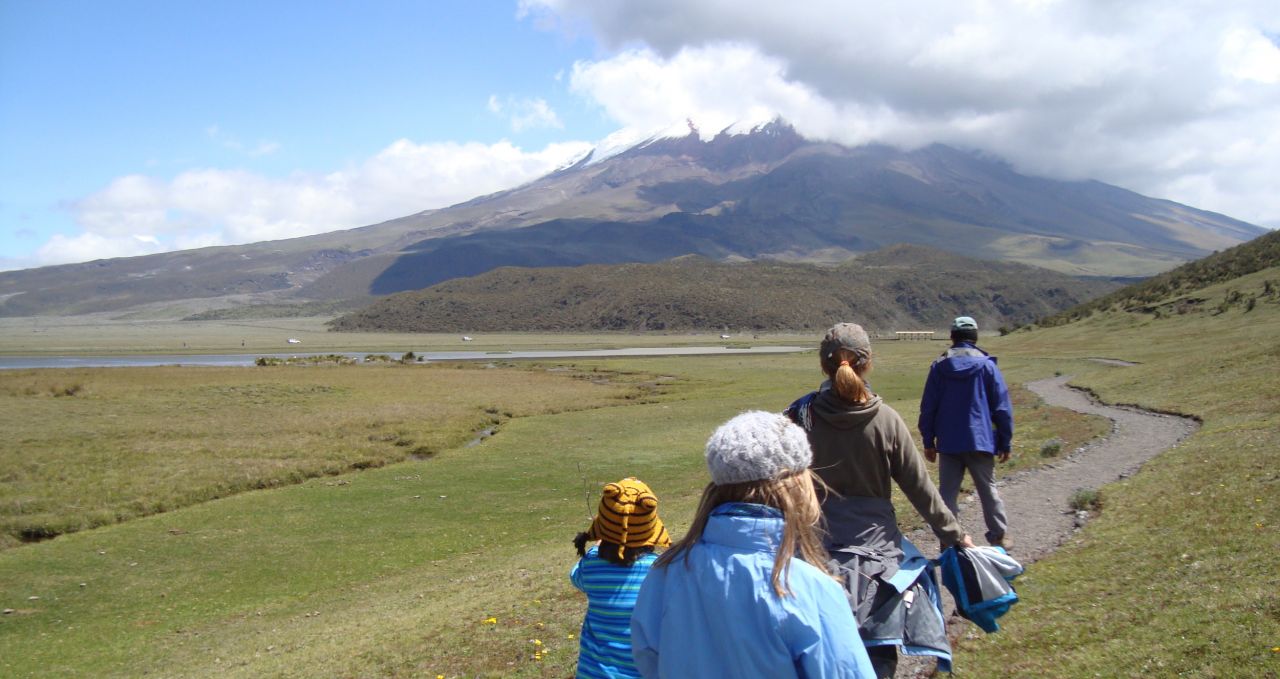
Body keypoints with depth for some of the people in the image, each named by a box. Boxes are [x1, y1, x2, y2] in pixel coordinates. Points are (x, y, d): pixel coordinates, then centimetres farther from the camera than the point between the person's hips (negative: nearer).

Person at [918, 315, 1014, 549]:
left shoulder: (939, 366, 1)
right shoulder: (987, 365, -3)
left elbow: (928, 407, 3)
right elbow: (1002, 407, -2)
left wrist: (928, 442, 10)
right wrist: (1006, 442, 6)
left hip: (949, 443, 0)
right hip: (980, 440, 0)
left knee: (947, 492, 5)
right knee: (988, 489, 12)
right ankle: (1000, 536, 18)